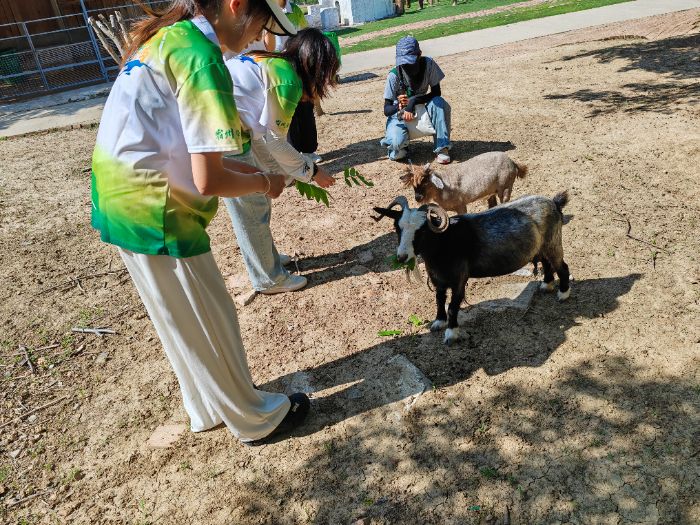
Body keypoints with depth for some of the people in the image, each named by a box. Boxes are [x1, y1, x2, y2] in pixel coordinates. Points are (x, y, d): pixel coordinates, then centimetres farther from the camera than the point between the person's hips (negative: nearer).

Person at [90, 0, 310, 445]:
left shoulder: (168, 38, 12)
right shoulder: (202, 57, -18)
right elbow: (209, 181, -23)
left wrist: (250, 170, 12)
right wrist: (264, 183, -4)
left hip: (125, 199, 10)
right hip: (154, 211, -10)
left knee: (184, 324, 21)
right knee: (208, 325, 7)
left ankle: (210, 408, 42)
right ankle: (255, 418, 29)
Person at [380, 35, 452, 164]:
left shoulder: (428, 64, -17)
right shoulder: (394, 75, -21)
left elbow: (436, 92, -16)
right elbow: (386, 110, -19)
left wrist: (413, 101, -31)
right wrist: (398, 106, -42)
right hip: (399, 114, -2)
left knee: (439, 102, -29)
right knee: (397, 143, -32)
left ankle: (442, 148, -19)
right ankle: (400, 145, 8)